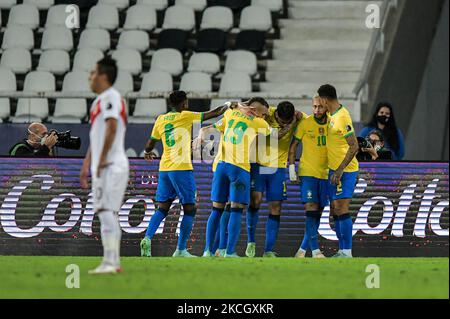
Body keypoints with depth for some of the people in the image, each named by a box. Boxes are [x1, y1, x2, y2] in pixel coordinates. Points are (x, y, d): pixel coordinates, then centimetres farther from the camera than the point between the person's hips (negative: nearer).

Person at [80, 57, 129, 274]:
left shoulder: (111, 97, -10)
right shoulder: (99, 101, 21)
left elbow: (112, 127, -22)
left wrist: (102, 159, -21)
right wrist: (87, 164, 25)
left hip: (111, 165, -10)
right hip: (101, 166, 10)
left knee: (106, 211, -14)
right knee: (107, 213, 10)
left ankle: (109, 262, -19)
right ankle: (114, 262, 13)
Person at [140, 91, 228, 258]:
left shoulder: (161, 120, 11)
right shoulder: (186, 116, -3)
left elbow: (150, 143, 20)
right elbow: (213, 114, 3)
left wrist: (147, 152, 43)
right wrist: (228, 105, 21)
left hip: (164, 169, 6)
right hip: (182, 168, -5)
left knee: (162, 209, 10)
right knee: (190, 209, 3)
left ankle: (147, 238, -12)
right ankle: (181, 249, -1)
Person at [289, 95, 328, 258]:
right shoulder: (305, 124, -5)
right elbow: (293, 145, 2)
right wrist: (291, 168, -4)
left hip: (325, 174, 4)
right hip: (307, 173, -4)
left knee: (318, 213, 6)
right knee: (311, 209, -14)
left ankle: (303, 248, 17)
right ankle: (315, 250, -16)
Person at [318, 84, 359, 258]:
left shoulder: (342, 118, -21)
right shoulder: (331, 115, 8)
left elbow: (354, 146, -24)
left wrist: (340, 170, -25)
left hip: (344, 170, -10)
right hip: (334, 169, 10)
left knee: (341, 209, -12)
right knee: (335, 210, 11)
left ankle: (347, 252, -11)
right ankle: (342, 251, 15)